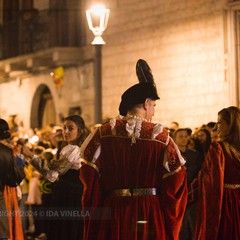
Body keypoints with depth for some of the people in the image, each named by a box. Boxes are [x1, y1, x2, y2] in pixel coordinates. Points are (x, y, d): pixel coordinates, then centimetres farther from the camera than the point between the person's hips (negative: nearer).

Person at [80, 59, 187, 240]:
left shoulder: (104, 133, -2)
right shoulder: (160, 136, -6)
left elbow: (89, 175, -4)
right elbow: (176, 181, -5)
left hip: (114, 213, 1)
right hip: (151, 217, -1)